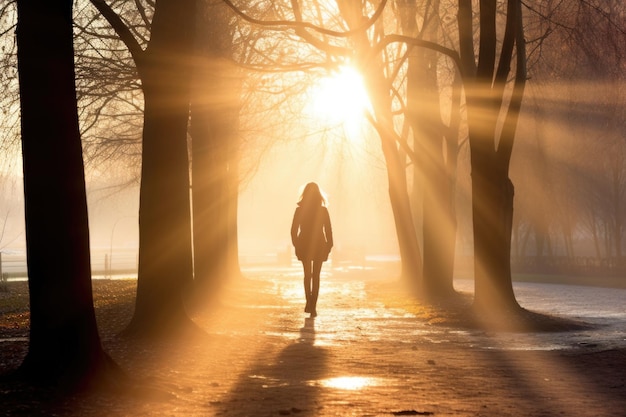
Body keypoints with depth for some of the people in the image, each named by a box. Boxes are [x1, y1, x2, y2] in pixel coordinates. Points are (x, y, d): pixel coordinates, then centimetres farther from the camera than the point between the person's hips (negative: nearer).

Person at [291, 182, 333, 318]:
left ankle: (310, 303, 5)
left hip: (304, 246, 1)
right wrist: (328, 247, 2)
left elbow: (294, 230, -3)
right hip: (319, 246, -1)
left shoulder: (300, 210, -4)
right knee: (315, 276, 4)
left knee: (307, 275, 15)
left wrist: (296, 246, 5)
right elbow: (328, 230, -4)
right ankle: (313, 306, -3)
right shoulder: (323, 210, -5)